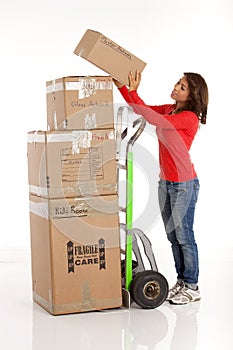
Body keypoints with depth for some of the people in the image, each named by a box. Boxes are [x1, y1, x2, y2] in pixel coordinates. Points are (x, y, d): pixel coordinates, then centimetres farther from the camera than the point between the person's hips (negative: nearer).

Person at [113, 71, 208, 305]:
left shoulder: (189, 117, -18)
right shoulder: (170, 110, 7)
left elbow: (154, 119, -26)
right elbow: (139, 109, 8)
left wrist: (134, 91, -25)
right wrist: (121, 86, -4)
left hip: (184, 183, -9)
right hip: (165, 181, 9)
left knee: (184, 235, -1)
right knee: (172, 236, 14)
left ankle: (192, 287, 10)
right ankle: (181, 281, 24)